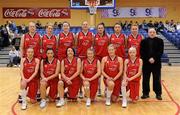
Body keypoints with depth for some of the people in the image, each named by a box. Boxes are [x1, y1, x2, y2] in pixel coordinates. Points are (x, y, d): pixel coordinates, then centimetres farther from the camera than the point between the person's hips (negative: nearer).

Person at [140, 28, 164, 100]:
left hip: (156, 63, -1)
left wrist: (154, 59, -16)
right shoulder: (144, 41, 7)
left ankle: (158, 94, 15)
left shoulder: (160, 41, 5)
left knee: (157, 79, 5)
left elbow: (160, 51, -4)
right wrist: (148, 59, -13)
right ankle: (145, 93, 16)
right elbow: (142, 52, -1)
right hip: (146, 63, 1)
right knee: (145, 79, 5)